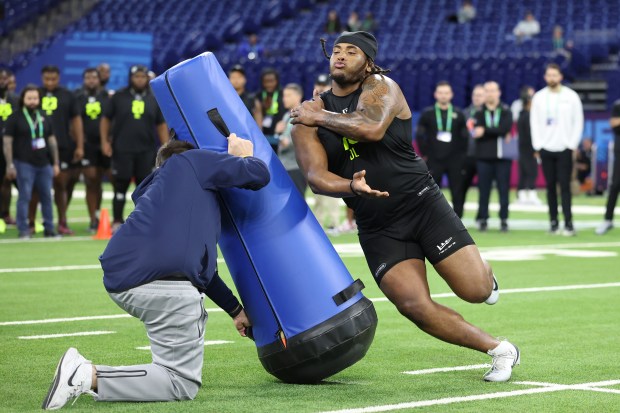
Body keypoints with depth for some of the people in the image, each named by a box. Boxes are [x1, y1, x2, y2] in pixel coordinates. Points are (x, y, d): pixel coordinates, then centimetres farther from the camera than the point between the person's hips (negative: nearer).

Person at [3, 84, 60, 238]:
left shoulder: (44, 118, 13)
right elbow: (7, 142, -4)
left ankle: (49, 229, 13)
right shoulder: (15, 118, -1)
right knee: (25, 196, -6)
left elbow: (52, 140, 17)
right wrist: (9, 165, -10)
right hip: (24, 164, -4)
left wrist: (56, 163, 13)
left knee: (46, 196, 6)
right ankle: (23, 230, -1)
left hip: (44, 163, 5)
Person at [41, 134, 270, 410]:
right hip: (166, 285, -8)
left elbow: (200, 264, 40)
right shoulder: (193, 161, 15)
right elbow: (258, 175, 9)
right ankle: (91, 376, -16)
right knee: (183, 384, -1)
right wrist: (243, 155, 32)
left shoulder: (153, 189, 35)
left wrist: (235, 310, 45)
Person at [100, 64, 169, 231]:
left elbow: (161, 125, 11)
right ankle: (117, 222, 7)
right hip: (122, 150, -2)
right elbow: (106, 119, 6)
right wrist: (104, 141, -3)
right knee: (121, 185, 0)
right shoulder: (119, 97, 2)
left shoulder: (154, 99, 8)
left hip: (146, 151, 2)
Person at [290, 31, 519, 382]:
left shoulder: (380, 87, -5)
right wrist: (352, 187, -30)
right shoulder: (306, 116, 3)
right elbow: (316, 176, -9)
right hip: (377, 229, 3)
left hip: (423, 204, -2)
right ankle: (499, 351, 6)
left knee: (476, 290, -9)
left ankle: (482, 272, 31)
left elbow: (372, 129, -28)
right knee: (416, 307, -12)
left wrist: (320, 117, -14)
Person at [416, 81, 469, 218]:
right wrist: (425, 154, 0)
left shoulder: (458, 114, 5)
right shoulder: (427, 114, 2)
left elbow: (465, 136, 10)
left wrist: (461, 154, 3)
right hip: (434, 160, -1)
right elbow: (419, 135, 4)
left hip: (455, 160, 1)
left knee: (457, 193, -1)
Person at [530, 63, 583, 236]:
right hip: (546, 149, 2)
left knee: (564, 186, -7)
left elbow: (578, 122, 2)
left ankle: (568, 223, -9)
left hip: (564, 149, -2)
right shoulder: (539, 97, 7)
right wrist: (537, 145, 0)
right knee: (551, 186, 5)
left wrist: (572, 145, -5)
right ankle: (553, 222, 10)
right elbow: (534, 122, 8)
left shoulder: (571, 96, 1)